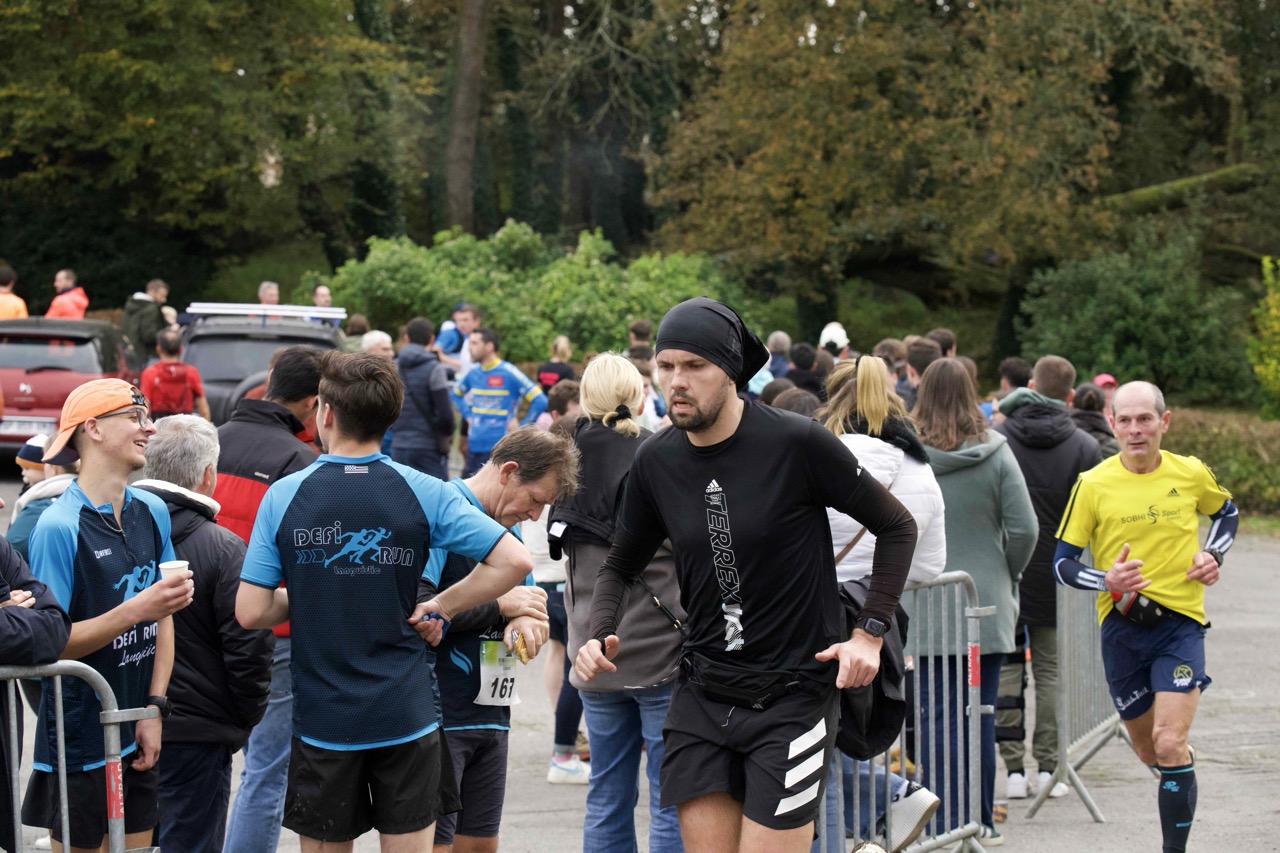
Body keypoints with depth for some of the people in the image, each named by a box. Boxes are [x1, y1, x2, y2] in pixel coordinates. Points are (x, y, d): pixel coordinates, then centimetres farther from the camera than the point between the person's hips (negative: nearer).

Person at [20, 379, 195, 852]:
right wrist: (136, 609, -25)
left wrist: (155, 708, -1)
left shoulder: (152, 512, 3)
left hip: (138, 740, 6)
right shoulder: (59, 526, -15)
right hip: (79, 742, -6)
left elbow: (163, 618, 8)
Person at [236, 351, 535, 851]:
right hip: (406, 716, 0)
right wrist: (439, 608, 0)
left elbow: (251, 612, -7)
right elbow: (514, 561, -11)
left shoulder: (284, 496, -6)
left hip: (322, 719, 0)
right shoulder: (422, 493, -5)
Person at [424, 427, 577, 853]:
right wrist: (501, 605, -14)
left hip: (490, 717, 9)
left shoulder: (508, 529, 17)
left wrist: (525, 621, -7)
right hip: (438, 718, -9)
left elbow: (533, 602, 19)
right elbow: (415, 607, -24)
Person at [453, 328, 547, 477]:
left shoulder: (509, 373, -10)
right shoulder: (474, 373, 8)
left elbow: (540, 401, -12)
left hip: (500, 446, -6)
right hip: (474, 446, 7)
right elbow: (456, 394, 29)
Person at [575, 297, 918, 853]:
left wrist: (870, 633, -6)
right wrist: (599, 635, -2)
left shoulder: (797, 444, -12)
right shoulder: (656, 462, 2)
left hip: (792, 696, -4)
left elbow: (896, 527, 0)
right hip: (702, 697, 5)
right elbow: (620, 566, 17)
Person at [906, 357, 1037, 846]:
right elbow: (1023, 529, -4)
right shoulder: (996, 454, -3)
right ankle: (982, 822, 15)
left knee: (937, 715, 2)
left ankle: (945, 824, 2)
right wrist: (1007, 576, 13)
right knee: (981, 714, 10)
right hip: (987, 606, 2)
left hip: (924, 607, -1)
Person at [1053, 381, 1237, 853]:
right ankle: (1184, 767, 50)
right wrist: (1108, 580, -22)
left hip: (1180, 622, -1)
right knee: (1149, 751, 15)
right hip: (1121, 624, 1)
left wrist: (1213, 555, 2)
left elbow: (1226, 512, 21)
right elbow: (1063, 562, -3)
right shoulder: (1093, 485, -7)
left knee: (1169, 746, -17)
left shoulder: (1192, 473, -2)